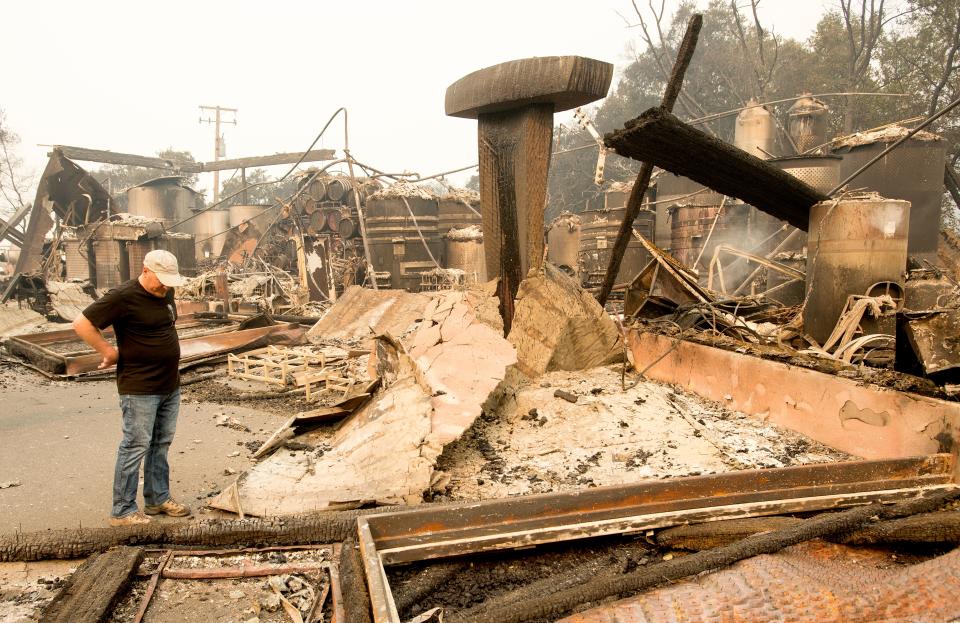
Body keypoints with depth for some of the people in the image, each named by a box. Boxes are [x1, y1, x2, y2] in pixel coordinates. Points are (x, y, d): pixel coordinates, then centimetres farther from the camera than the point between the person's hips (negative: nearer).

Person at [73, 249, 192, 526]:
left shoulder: (165, 293, 7)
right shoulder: (123, 296, -17)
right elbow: (82, 324, -17)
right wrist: (110, 352, -13)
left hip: (170, 386, 8)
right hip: (139, 388, -8)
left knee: (161, 444, 15)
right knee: (136, 447, -1)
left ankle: (158, 498, 27)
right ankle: (122, 511, 10)